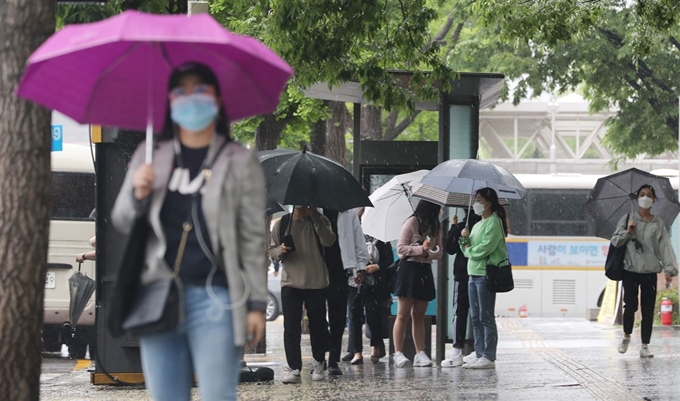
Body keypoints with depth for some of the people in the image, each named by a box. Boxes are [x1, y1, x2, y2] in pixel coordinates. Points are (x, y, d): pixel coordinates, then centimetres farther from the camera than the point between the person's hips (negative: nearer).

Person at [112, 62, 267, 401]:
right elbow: (121, 222, 13)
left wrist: (256, 304, -5)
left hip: (214, 297, -4)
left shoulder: (240, 162, 2)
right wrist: (137, 194, -9)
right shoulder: (150, 157, 12)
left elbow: (253, 238, 0)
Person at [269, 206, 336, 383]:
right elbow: (271, 250, 12)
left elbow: (328, 240, -13)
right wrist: (279, 251, -11)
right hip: (290, 282, 1)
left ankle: (319, 363, 22)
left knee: (318, 325, 6)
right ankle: (294, 368, -4)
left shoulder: (319, 221, 6)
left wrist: (315, 217, -16)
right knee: (291, 327, -5)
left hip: (316, 282, -1)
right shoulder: (281, 224, 9)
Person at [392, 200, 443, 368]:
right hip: (409, 268, -6)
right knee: (403, 315, -6)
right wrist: (420, 249, -19)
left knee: (419, 315, 7)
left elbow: (439, 252, 8)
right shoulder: (412, 223, -6)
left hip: (425, 271, 6)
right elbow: (400, 248, -10)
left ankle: (420, 354, 6)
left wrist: (428, 253, -12)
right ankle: (398, 353, -6)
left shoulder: (435, 226, 12)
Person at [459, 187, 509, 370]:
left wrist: (469, 249, -2)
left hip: (485, 274, -9)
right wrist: (465, 239, -1)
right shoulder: (477, 225, 20)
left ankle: (488, 357, -9)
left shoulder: (493, 222, -8)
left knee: (485, 317, -9)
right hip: (473, 273, 9)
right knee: (476, 317, 10)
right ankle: (479, 353, 14)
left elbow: (485, 248, -18)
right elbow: (467, 249, 18)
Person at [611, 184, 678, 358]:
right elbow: (615, 241, 5)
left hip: (650, 272, 1)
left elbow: (665, 246, -2)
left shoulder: (658, 224, 6)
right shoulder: (627, 219, 6)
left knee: (648, 309, -1)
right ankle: (626, 336, 21)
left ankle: (645, 346, 4)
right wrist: (627, 232, -12)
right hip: (630, 271, -1)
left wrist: (669, 269, -13)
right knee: (630, 305, -6)